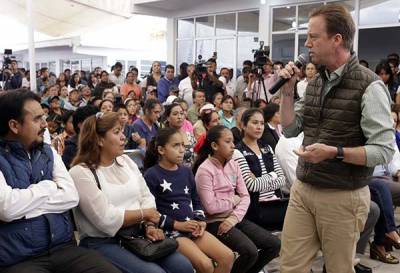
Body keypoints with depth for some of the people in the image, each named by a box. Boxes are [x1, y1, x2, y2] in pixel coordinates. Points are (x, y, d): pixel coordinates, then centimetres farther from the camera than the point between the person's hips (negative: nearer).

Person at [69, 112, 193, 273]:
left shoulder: (125, 161, 11)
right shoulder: (80, 173, -11)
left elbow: (146, 197, 9)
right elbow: (106, 220, -18)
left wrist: (150, 225, -8)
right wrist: (144, 214, -8)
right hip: (102, 243, -6)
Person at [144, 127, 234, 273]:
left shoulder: (186, 171, 14)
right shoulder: (151, 175, -7)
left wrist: (201, 221, 2)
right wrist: (178, 225, -14)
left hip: (192, 227, 7)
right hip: (170, 231, -6)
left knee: (227, 256, -10)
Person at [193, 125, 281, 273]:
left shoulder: (233, 165, 8)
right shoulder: (204, 170, -13)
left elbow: (245, 196, 3)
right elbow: (211, 207, -19)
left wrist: (235, 217, -14)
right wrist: (233, 200, -6)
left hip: (235, 218, 7)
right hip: (215, 222, -7)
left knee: (274, 244, -2)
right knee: (250, 251, -26)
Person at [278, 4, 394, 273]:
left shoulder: (369, 86, -14)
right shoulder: (315, 82, 8)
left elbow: (384, 150, -17)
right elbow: (290, 130, 12)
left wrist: (334, 152, -27)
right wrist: (287, 91, 1)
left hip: (342, 197, -5)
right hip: (302, 190, 6)